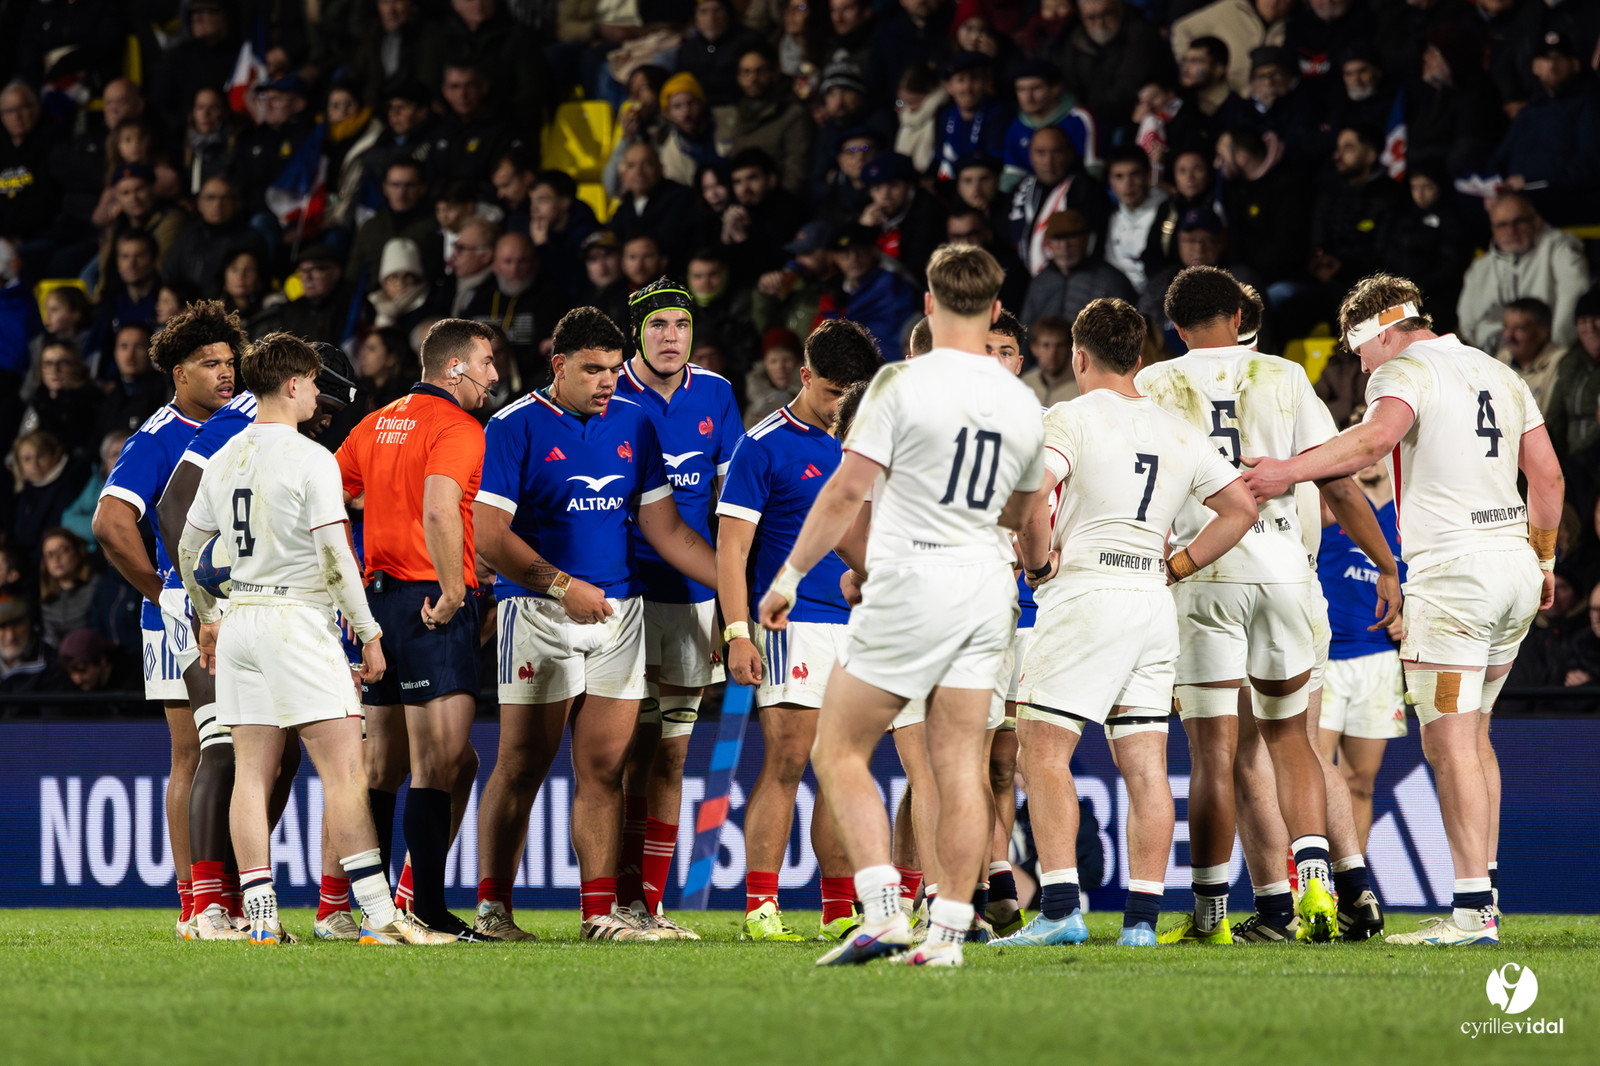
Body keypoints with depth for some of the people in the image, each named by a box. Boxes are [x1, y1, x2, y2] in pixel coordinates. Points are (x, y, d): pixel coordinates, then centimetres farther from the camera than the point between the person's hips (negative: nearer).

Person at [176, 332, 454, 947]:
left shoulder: (224, 461, 11)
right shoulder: (310, 460, -10)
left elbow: (188, 550, 19)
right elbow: (335, 556, -14)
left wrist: (207, 621, 33)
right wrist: (369, 635, -7)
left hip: (239, 620, 7)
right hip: (298, 620, -7)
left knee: (252, 774, 5)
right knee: (344, 770, -8)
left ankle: (260, 917, 2)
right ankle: (379, 915, -12)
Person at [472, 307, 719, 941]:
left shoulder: (633, 425, 12)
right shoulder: (516, 427, -5)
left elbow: (665, 529, 16)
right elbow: (490, 536, -10)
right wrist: (563, 586, -16)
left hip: (618, 611, 5)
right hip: (539, 614, -5)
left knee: (604, 770, 3)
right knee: (522, 768, -5)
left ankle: (601, 911, 5)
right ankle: (492, 907, 0)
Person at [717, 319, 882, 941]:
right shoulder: (764, 446, -3)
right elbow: (732, 546, -6)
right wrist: (737, 632, -14)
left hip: (857, 627, 6)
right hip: (795, 626, -6)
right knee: (784, 765, -10)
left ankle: (840, 911, 10)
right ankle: (760, 907, -9)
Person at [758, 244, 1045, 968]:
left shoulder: (904, 383, -10)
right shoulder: (1023, 404, 7)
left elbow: (847, 490, -10)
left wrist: (790, 575, -1)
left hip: (911, 583, -5)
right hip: (988, 586, 5)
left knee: (839, 751, 4)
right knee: (961, 766, 6)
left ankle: (882, 911, -10)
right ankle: (949, 929, 1)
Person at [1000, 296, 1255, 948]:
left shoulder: (1072, 419, -5)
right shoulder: (1179, 434, 15)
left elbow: (1030, 495, -20)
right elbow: (1241, 506, 18)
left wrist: (1039, 559, -5)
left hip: (1085, 597, -6)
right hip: (1154, 605, 6)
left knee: (1044, 751, -6)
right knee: (1145, 766, 5)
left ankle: (1060, 909, -16)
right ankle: (1143, 917, 2)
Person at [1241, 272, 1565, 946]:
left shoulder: (1403, 371, -5)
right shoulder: (1501, 376, 19)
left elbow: (1377, 437, -27)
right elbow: (1548, 476, 20)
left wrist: (1290, 470, -29)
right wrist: (1544, 562, 29)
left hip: (1452, 569, -8)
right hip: (1514, 562, 8)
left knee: (1449, 742, -9)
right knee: (1472, 735, 17)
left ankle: (1471, 911, -14)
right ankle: (1483, 891, 17)